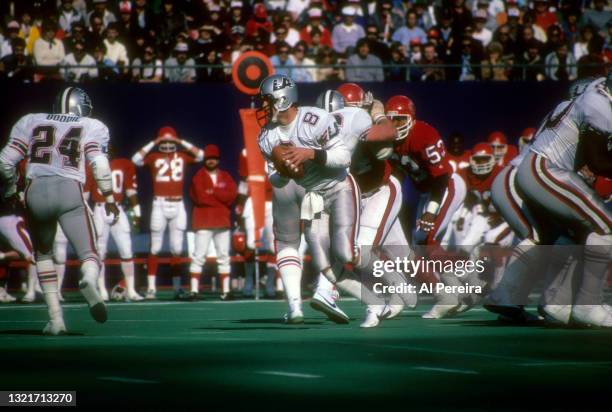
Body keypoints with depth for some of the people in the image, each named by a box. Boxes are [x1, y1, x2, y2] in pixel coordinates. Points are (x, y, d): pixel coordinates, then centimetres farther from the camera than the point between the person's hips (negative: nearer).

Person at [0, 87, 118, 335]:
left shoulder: (31, 122, 21)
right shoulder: (92, 127, 17)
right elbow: (99, 164, 1)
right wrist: (109, 198, 10)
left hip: (36, 191, 2)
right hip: (70, 190, -2)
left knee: (43, 254, 23)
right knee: (89, 255, -1)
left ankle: (56, 319, 14)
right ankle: (89, 281, -39)